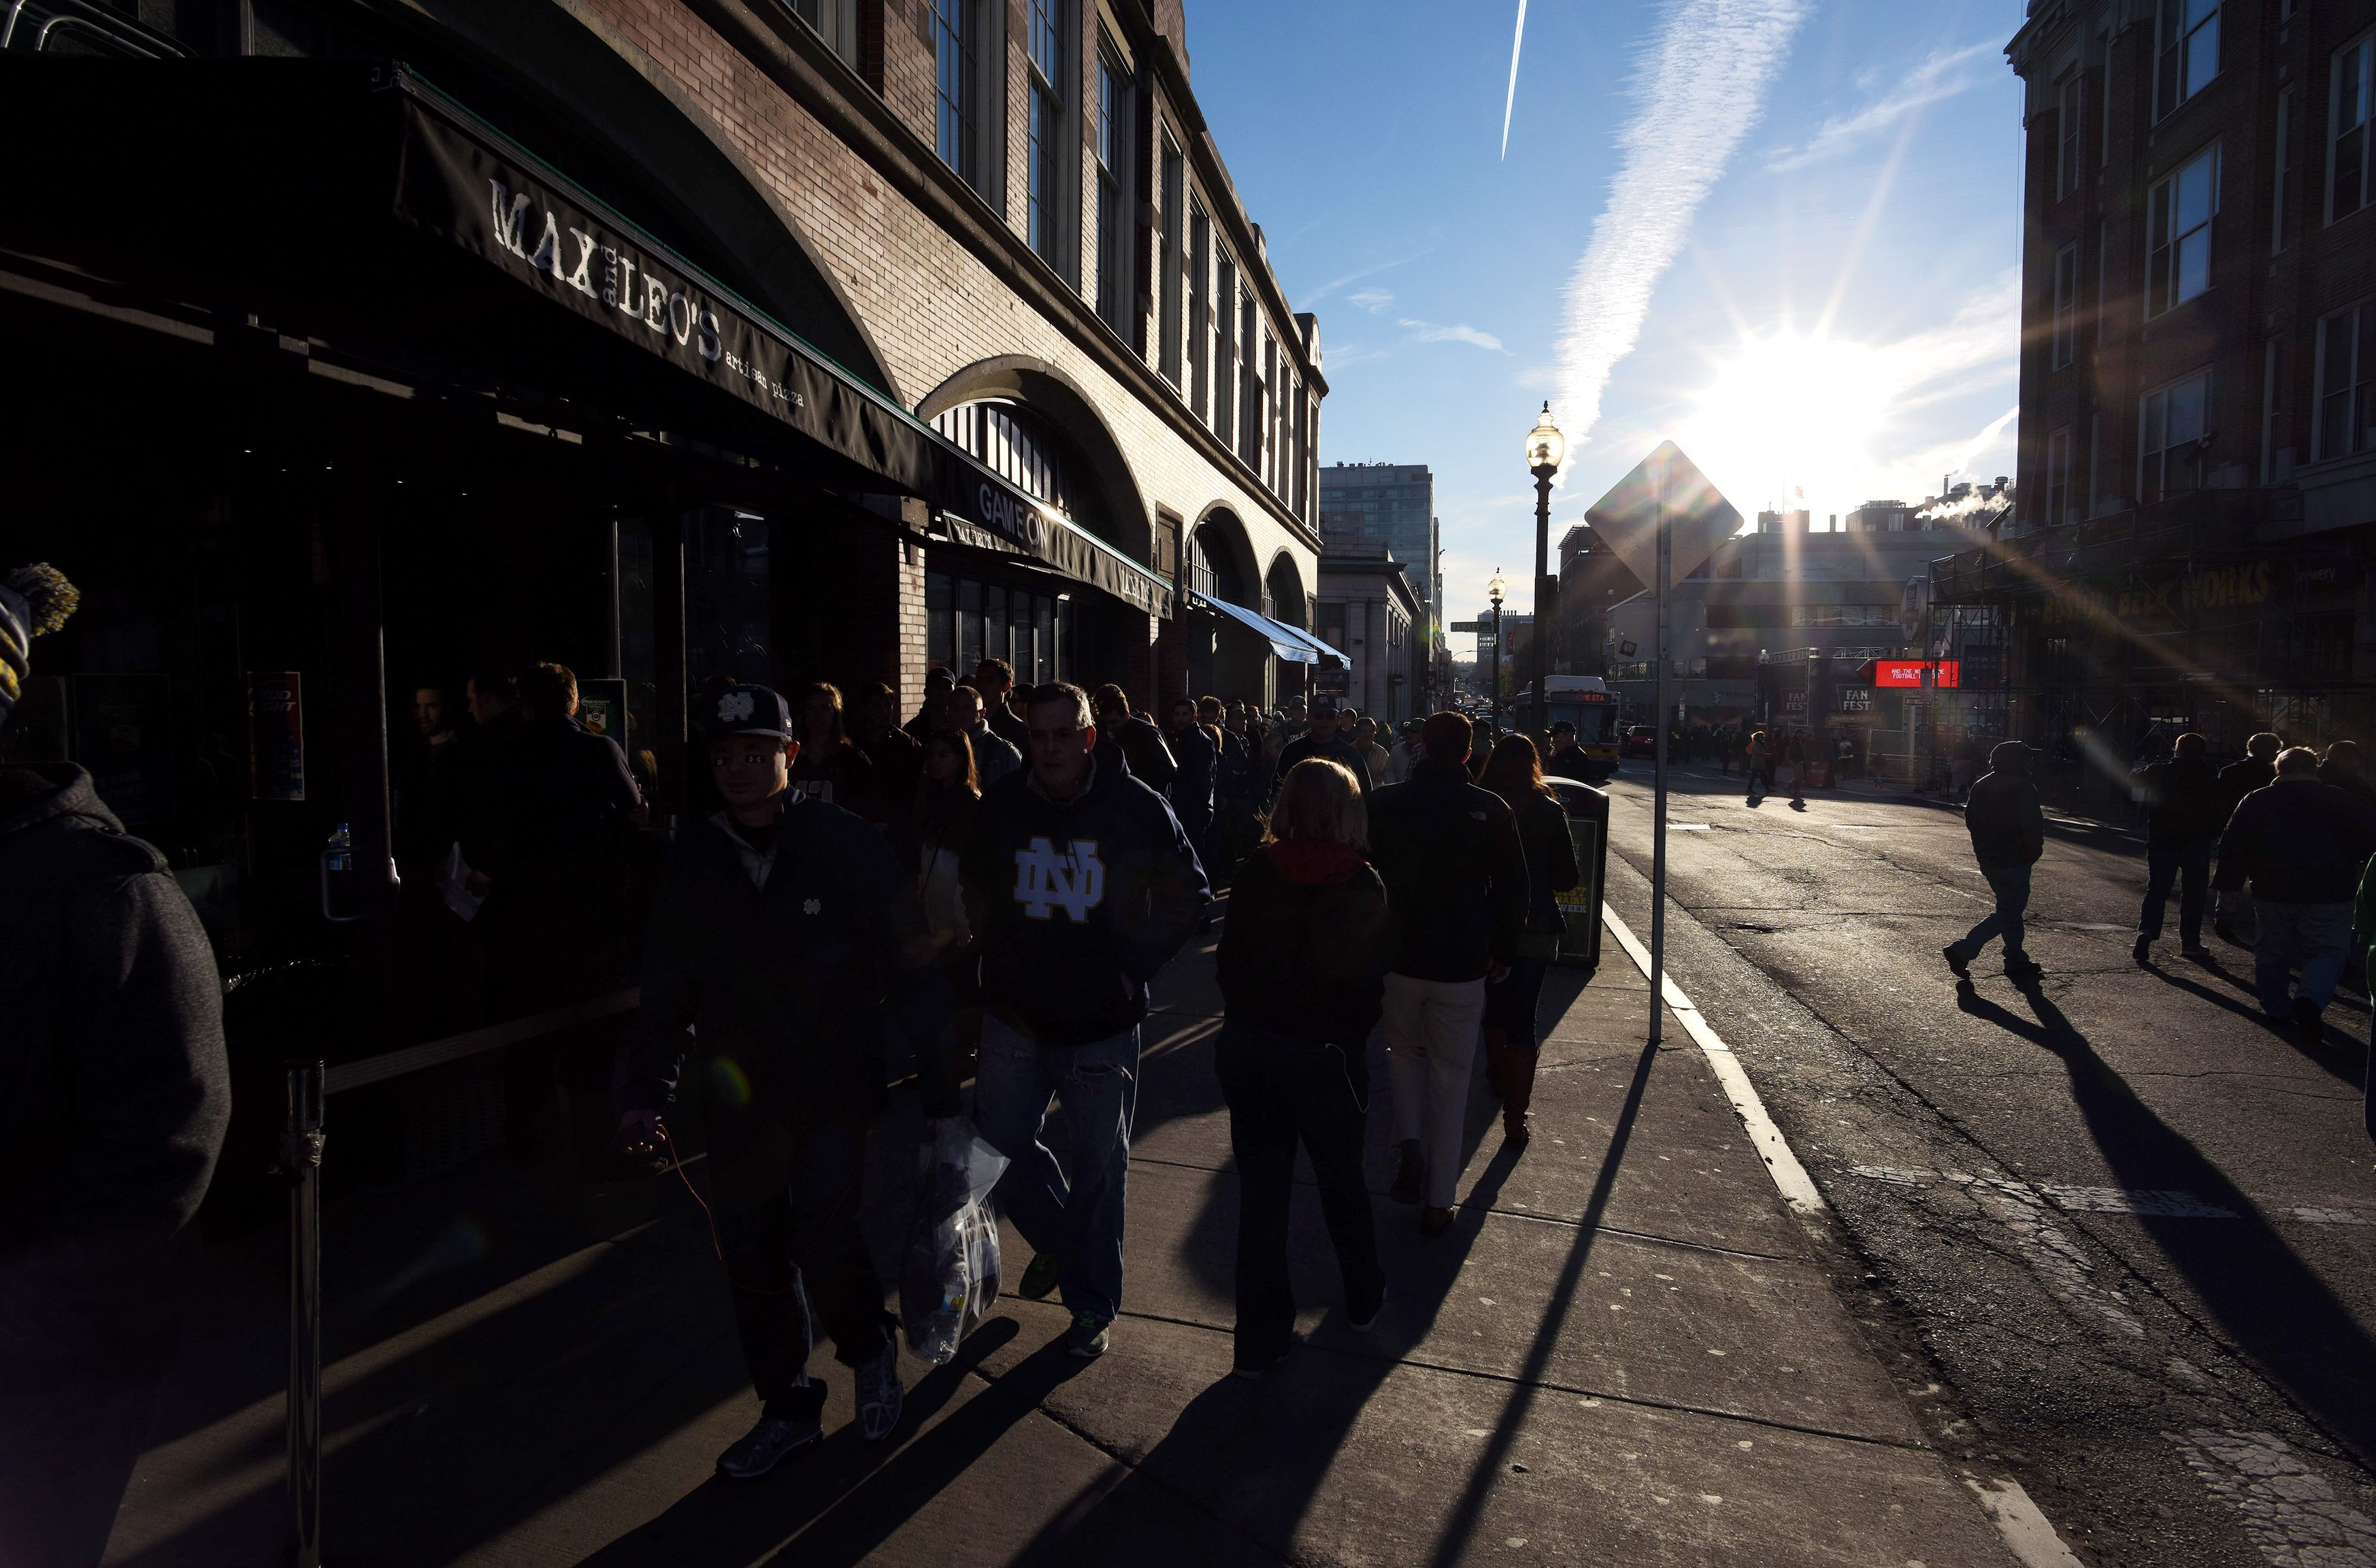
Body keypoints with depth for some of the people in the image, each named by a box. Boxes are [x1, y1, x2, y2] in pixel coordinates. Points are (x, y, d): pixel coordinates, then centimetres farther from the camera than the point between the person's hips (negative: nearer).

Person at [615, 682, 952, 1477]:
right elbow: (665, 987, 8)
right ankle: (786, 1405, 34)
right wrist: (650, 1092, 2)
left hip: (836, 1090, -4)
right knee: (751, 1261, 10)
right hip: (739, 1100, 4)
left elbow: (911, 966, -7)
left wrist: (936, 1078, -8)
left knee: (826, 1250, -6)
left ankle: (871, 1356, 27)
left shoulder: (846, 844, -10)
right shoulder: (692, 862, 2)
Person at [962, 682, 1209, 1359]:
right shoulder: (1000, 807, -3)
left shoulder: (1135, 806, -10)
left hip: (1103, 1021, -2)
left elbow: (1188, 890, 1)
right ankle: (1058, 1239, 38)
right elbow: (975, 894, 14)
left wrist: (1135, 965, -4)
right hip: (1016, 1014, 3)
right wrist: (999, 962, 5)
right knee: (1000, 1140, 8)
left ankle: (1093, 1302, 28)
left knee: (1101, 1164, 8)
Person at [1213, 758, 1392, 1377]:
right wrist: (1353, 1034, 9)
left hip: (1247, 1046, 2)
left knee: (1260, 1192, 12)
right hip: (1326, 1054, -2)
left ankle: (1259, 1339, 21)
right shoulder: (1362, 885, -13)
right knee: (1342, 1181, 20)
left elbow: (1228, 961, 1)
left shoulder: (1255, 872, -5)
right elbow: (1370, 982, -9)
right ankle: (1363, 1299, 41)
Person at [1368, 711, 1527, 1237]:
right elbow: (1514, 889, -2)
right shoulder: (1491, 810, -6)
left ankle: (1411, 1145, 4)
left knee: (1405, 1051, 25)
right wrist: (1505, 953, 10)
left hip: (1397, 957, 1)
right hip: (1462, 963, -1)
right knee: (1451, 1075, 9)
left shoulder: (1385, 804, -3)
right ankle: (1437, 1202, 15)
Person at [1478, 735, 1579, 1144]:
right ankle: (1516, 1114, 0)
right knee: (1523, 1019, 2)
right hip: (1536, 929, -1)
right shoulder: (1550, 811, -9)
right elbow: (1567, 878, -4)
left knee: (1495, 1006, 22)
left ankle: (1499, 1078, 42)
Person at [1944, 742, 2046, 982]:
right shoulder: (2023, 788, -15)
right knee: (2009, 912, -1)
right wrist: (2034, 853, -4)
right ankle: (1962, 951, -11)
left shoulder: (1981, 785, 9)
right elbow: (2033, 827, -20)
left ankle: (2017, 960, 25)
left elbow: (1971, 820, 14)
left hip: (1988, 860, 8)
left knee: (2010, 908, 19)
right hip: (2014, 861, -8)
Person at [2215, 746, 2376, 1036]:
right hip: (2328, 894, -1)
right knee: (2327, 952, 5)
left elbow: (2232, 849, 2)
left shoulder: (2255, 801, 4)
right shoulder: (2339, 800, 0)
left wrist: (2228, 884, 8)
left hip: (2272, 893, 2)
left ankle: (2276, 1009, 20)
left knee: (2272, 952, 14)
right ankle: (2312, 999, -18)